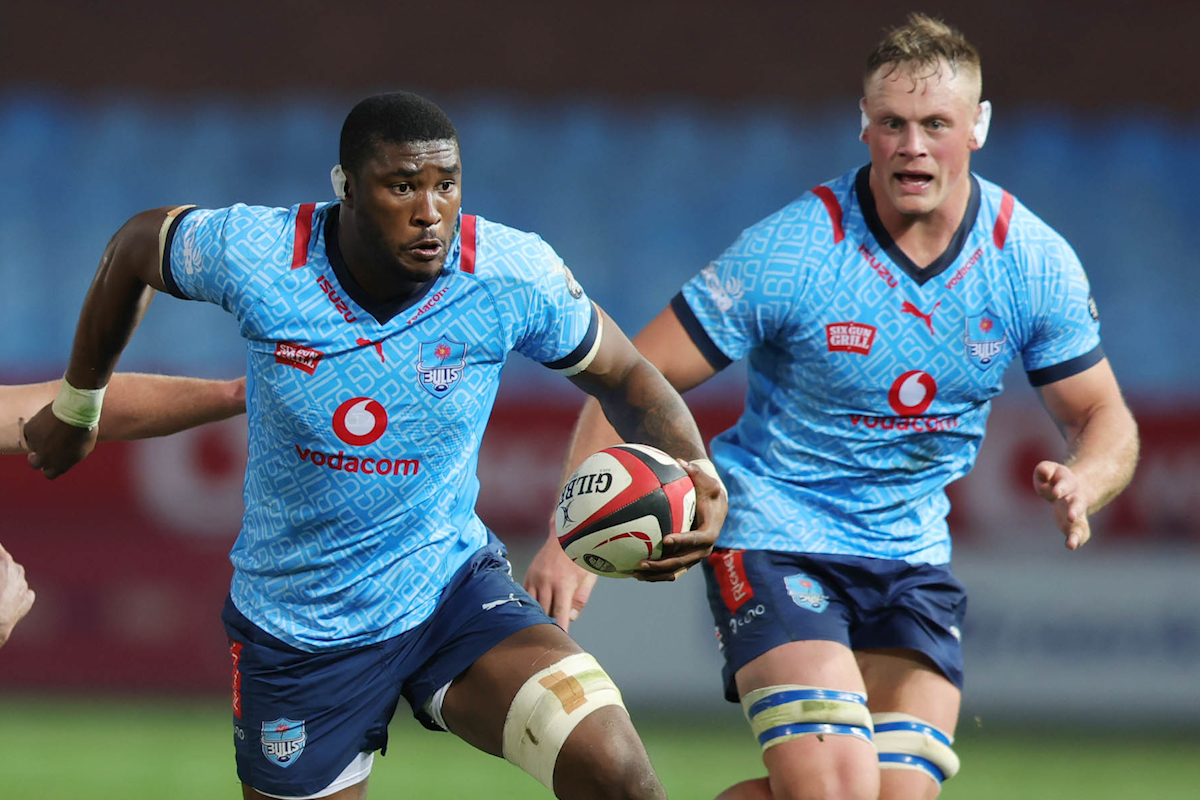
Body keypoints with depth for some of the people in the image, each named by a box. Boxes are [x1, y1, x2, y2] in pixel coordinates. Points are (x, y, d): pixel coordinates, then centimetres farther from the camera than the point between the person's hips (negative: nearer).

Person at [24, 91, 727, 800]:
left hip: (452, 587, -1)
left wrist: (692, 467, -23)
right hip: (296, 629, 1)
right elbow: (137, 245, 4)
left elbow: (624, 376, -1)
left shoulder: (515, 276, -18)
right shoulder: (253, 256, -19)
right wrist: (78, 404, 17)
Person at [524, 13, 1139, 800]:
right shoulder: (788, 253, -17)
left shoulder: (1035, 262, -6)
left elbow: (1107, 420, 5)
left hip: (914, 555, 5)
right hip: (774, 535, -5)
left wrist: (1083, 483, -20)